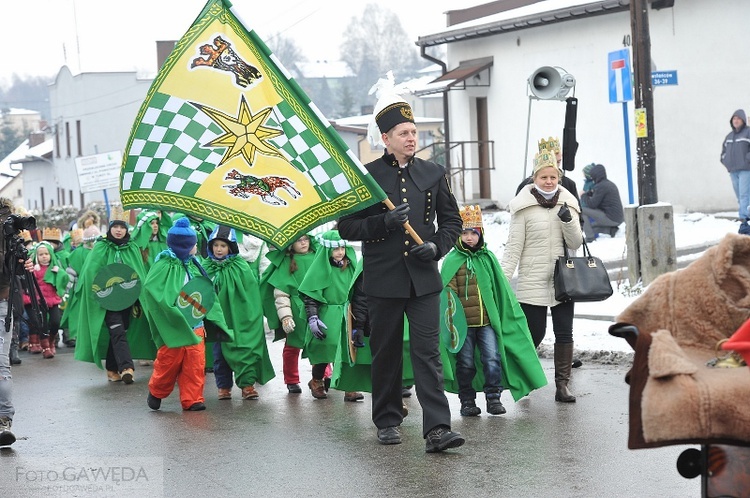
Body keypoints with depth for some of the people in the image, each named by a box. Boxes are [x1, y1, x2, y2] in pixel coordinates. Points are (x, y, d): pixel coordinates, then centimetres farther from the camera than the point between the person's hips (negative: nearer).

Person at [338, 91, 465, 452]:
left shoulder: (433, 174, 9)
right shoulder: (366, 176, 1)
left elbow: (452, 219, 16)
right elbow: (346, 227, -1)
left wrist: (437, 247, -3)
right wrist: (384, 222, -16)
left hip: (424, 279, 1)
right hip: (383, 280, -1)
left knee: (428, 352, -7)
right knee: (386, 354, 9)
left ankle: (437, 429, -12)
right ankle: (387, 422, 24)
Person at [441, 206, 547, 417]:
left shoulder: (488, 258, 7)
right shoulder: (452, 261, -4)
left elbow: (502, 290, 14)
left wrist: (508, 316, 13)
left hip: (488, 321, 2)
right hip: (463, 323, -2)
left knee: (493, 359, -3)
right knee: (466, 363, 7)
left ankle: (493, 398, 7)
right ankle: (467, 401, 18)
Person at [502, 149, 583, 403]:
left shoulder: (567, 204, 8)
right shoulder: (523, 207, -3)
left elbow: (576, 243, 5)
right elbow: (514, 246, -3)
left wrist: (568, 221, -13)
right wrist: (503, 279, -10)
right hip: (532, 282, -3)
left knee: (564, 334, 3)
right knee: (534, 333, 1)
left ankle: (562, 385, 11)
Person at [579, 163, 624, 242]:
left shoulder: (601, 186, -15)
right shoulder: (611, 184, 16)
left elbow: (592, 205, -15)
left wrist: (583, 196, 3)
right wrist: (588, 193, 11)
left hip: (609, 218, -10)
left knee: (583, 210, -7)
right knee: (592, 226, 27)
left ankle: (589, 237, -8)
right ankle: (611, 229, 8)